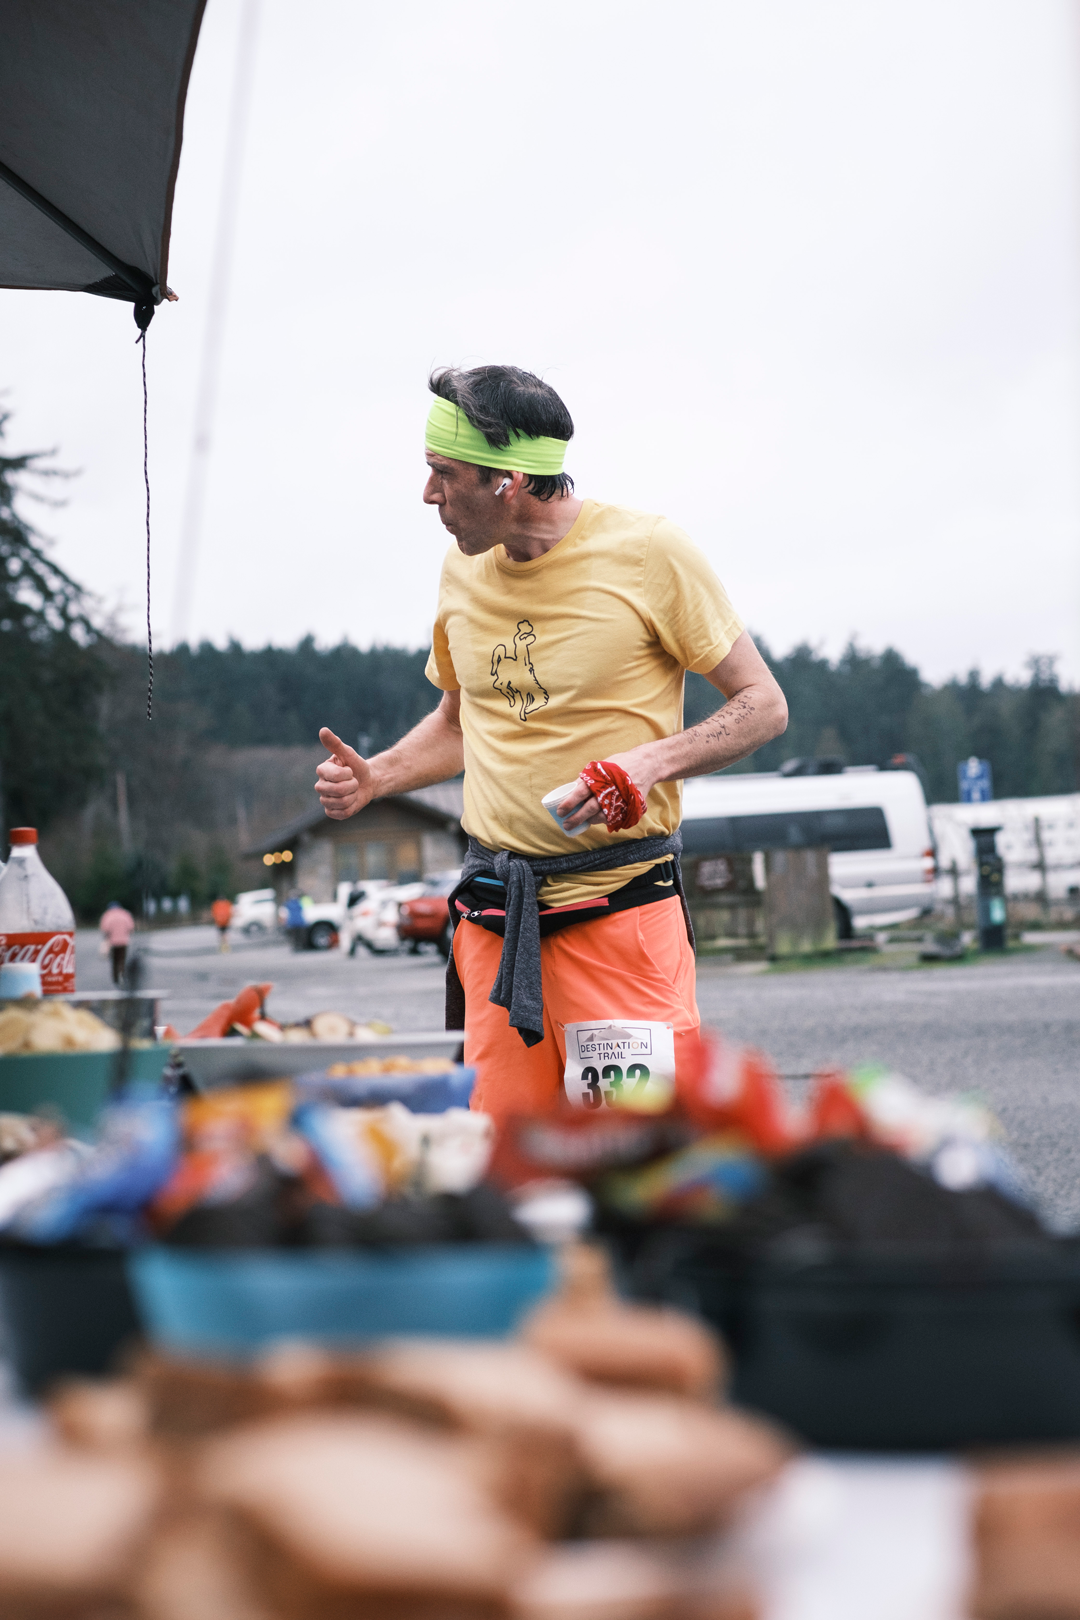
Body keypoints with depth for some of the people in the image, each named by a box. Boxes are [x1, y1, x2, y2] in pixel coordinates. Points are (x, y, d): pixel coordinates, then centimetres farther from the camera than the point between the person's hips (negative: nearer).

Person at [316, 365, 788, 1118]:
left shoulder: (647, 550, -7)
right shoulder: (464, 570, 10)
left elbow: (763, 705, -3)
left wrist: (651, 761, -18)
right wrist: (375, 777, 6)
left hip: (620, 908, -5)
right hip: (496, 914, 5)